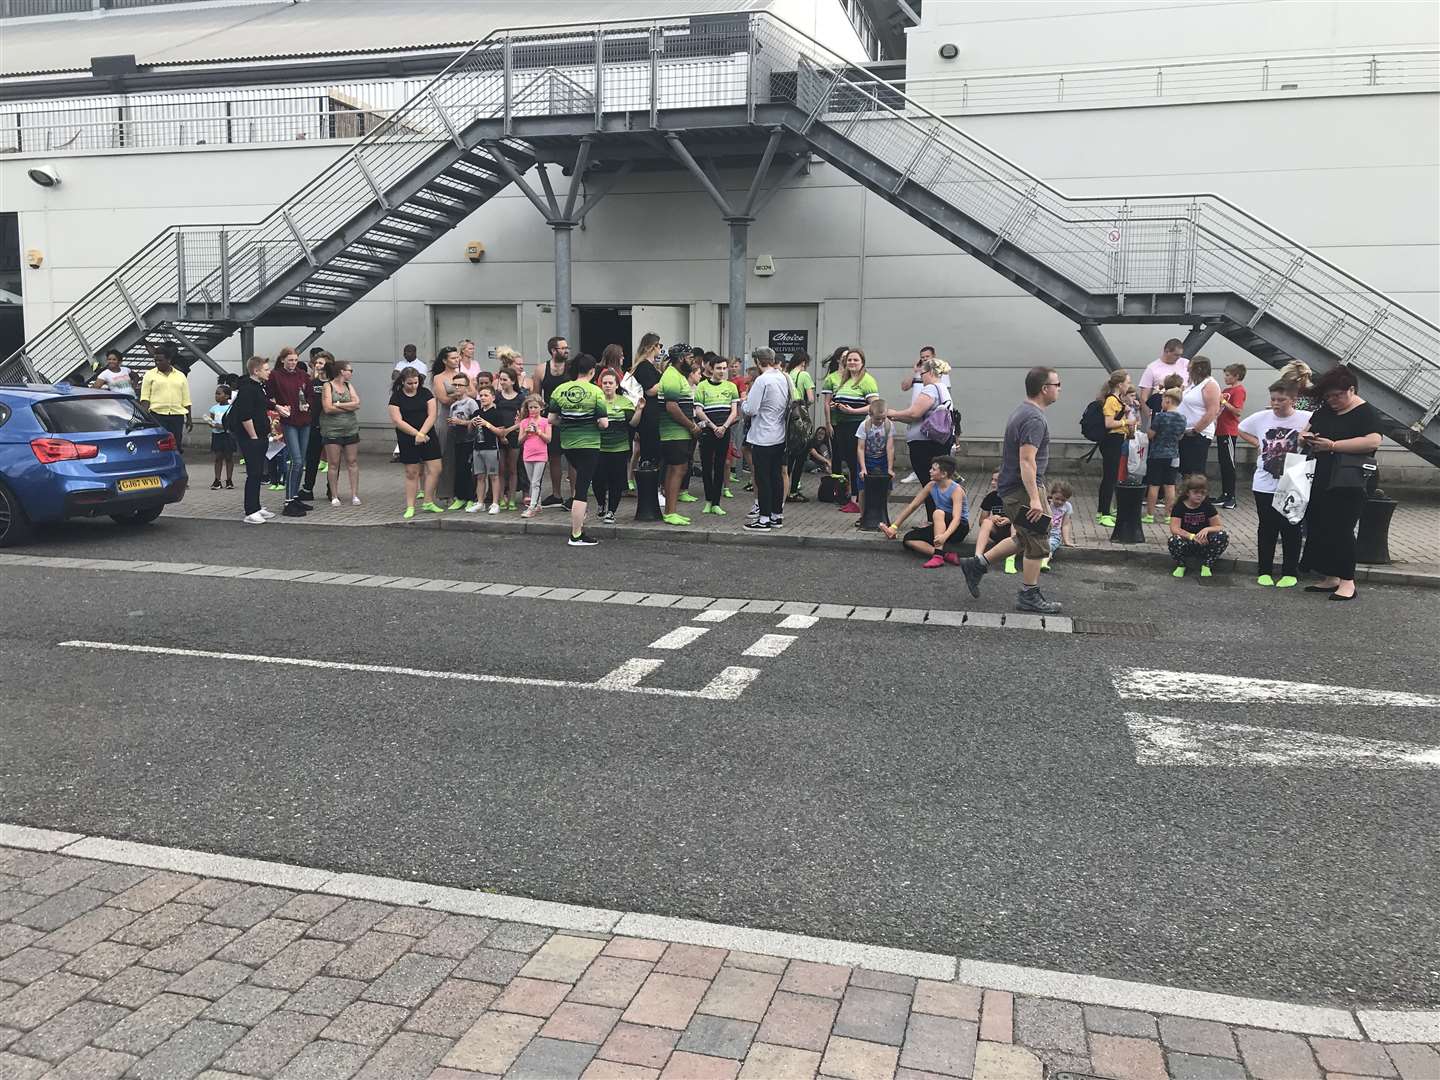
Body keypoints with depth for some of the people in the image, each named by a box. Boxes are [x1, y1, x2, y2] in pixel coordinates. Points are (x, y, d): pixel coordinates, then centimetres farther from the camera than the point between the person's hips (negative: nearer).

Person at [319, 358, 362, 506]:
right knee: (334, 464, 0)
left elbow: (357, 403, -3)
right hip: (332, 431, -4)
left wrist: (338, 404, -13)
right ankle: (334, 496, 8)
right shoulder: (327, 386, -4)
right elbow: (328, 408, -14)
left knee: (352, 462, 3)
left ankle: (354, 495, 8)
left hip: (351, 430, 4)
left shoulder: (349, 386, 10)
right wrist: (349, 407, -9)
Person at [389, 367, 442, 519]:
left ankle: (427, 502, 8)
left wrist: (422, 434, -13)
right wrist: (417, 434, -14)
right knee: (411, 473, 2)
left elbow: (432, 415, -2)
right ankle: (410, 507, 8)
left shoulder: (426, 394, 4)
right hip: (407, 440, -2)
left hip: (428, 437, 2)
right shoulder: (396, 397, -2)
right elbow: (397, 421, -9)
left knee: (435, 469, -5)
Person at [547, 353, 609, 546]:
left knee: (582, 476, 32)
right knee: (582, 490, -2)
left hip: (567, 445, 5)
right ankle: (577, 536, 1)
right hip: (589, 445, -5)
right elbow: (603, 423, -13)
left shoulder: (560, 390, 0)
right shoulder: (596, 392, -11)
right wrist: (602, 421, 8)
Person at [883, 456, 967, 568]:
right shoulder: (931, 486, -1)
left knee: (938, 513, -36)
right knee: (909, 539, -15)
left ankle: (938, 555, -39)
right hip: (939, 527, 7)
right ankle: (946, 555, -28)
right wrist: (894, 527, 0)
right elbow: (913, 506, 4)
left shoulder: (956, 490, -20)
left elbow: (956, 518, -32)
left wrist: (945, 535, -50)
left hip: (959, 528, -7)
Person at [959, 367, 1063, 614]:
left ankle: (977, 564, 22)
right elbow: (1027, 461, -27)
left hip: (1012, 487, 10)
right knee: (1038, 544, 0)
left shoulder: (1023, 412, 13)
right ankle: (1029, 596, 9)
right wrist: (1034, 498, -29)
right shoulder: (1034, 419, -20)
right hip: (1022, 490, -10)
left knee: (1024, 539, 20)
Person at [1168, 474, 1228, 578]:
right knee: (1174, 540, -37)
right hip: (1187, 544, -2)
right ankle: (1181, 566, -4)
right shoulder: (1179, 507, -6)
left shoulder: (1208, 506, 1)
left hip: (1204, 542, 2)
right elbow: (1174, 529, -18)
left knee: (1223, 536, -25)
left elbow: (1219, 527, -2)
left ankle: (1206, 566, -6)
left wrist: (1207, 529, -26)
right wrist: (1192, 536, -33)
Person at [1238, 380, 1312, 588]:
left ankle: (1290, 573, 16)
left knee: (1291, 528, 7)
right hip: (1264, 485, 3)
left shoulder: (1307, 420, -9)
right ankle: (1265, 571, 19)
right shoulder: (1261, 418, 1)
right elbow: (1241, 429, 17)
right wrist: (1258, 444, 5)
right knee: (1266, 528, 10)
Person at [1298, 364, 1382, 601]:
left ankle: (1348, 582, 0)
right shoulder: (1325, 410, 14)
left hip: (1346, 485, -8)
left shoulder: (1365, 413, -8)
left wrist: (1332, 445, -23)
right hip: (1319, 482, 8)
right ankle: (1330, 578, 18)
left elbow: (1373, 441, -22)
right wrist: (1306, 437, -1)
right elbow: (1308, 430, 25)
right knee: (1318, 529, 8)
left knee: (1341, 531, -7)